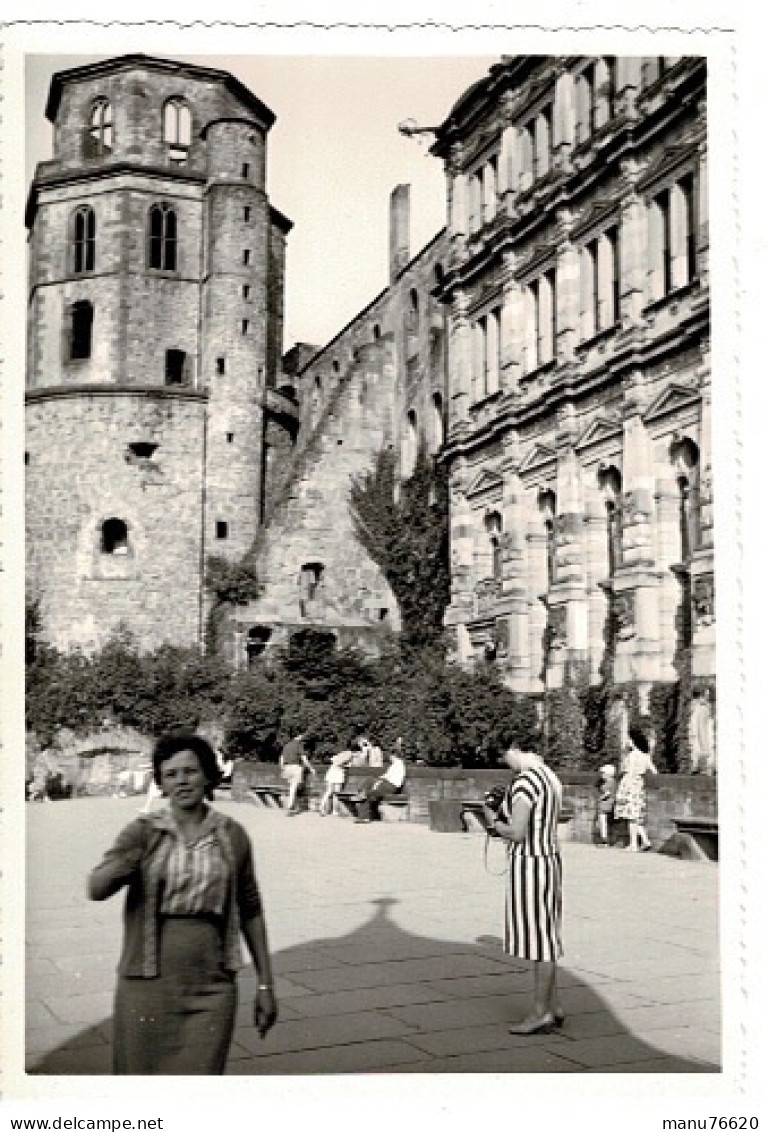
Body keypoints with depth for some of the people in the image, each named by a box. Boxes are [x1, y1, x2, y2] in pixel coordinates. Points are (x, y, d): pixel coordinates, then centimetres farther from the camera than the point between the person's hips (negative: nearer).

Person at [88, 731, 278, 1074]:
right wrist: (121, 864, -39)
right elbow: (96, 889, -17)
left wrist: (266, 985, 9)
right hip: (148, 985, 0)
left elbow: (250, 912, 10)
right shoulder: (143, 832, -3)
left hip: (211, 991, 0)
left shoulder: (232, 836, 2)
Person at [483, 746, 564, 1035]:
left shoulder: (524, 781, -19)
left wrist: (494, 821, -5)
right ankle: (553, 1006, 22)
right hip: (549, 860, 10)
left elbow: (516, 832, -23)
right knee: (544, 936, 16)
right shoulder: (549, 777, 11)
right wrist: (503, 819, 14)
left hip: (529, 867, -10)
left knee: (539, 938, -2)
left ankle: (541, 1012, 7)